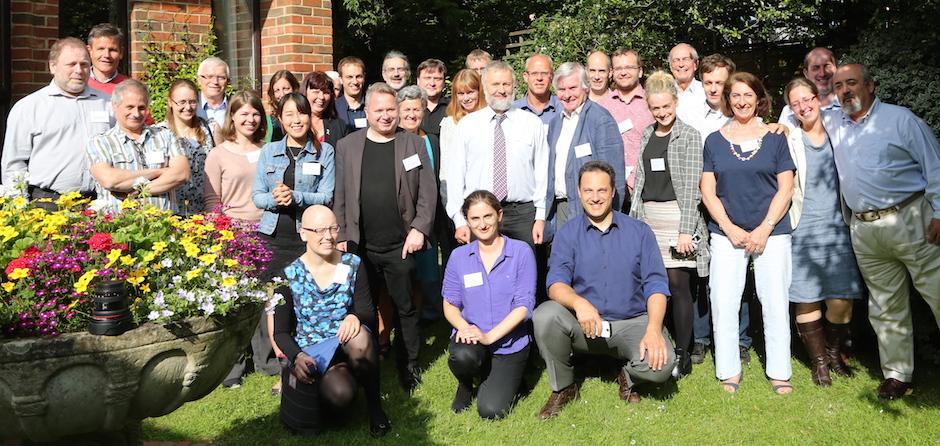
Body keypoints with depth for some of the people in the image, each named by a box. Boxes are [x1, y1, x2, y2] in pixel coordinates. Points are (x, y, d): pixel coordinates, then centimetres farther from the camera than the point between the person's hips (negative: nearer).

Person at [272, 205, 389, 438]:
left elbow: (368, 311, -1)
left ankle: (374, 406, -13)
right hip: (311, 355, -1)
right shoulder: (289, 276, -3)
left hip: (349, 347, 2)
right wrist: (297, 356, -21)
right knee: (341, 394, -33)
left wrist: (355, 317, -26)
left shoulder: (353, 265, 0)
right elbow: (281, 331, -1)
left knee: (359, 337, -36)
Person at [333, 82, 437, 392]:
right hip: (359, 247, 1)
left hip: (401, 245, -1)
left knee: (406, 308, 8)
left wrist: (419, 229, -8)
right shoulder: (347, 146, 6)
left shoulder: (413, 144, 4)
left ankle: (409, 369, 22)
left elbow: (428, 192, 2)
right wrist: (341, 238, 1)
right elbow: (340, 197, 6)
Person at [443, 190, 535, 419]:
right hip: (470, 339, 2)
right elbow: (450, 304, 6)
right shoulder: (459, 257, 3)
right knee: (462, 356, -35)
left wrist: (489, 336, -19)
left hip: (509, 343, -1)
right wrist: (464, 327, -17)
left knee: (491, 410, -15)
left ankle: (495, 379, 21)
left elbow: (524, 305, -10)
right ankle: (465, 384, 3)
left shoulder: (521, 252, -6)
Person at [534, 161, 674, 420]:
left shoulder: (639, 231, 6)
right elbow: (556, 284, -10)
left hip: (632, 323, 0)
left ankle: (629, 376, 11)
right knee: (545, 315, -29)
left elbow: (655, 285, -2)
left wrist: (654, 329, -19)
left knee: (661, 363, -29)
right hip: (583, 326, 0)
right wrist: (579, 303, -34)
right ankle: (563, 387, -3)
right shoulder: (567, 234, 4)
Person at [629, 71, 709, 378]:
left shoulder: (689, 136, -3)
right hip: (648, 217, 5)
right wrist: (633, 219, 10)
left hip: (677, 215, -5)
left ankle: (683, 355, 4)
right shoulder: (647, 134, 14)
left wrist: (686, 230, -14)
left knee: (678, 284, -5)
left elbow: (691, 186, -8)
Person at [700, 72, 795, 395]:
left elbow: (786, 189, 2)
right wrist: (731, 229, -6)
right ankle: (729, 371, 10)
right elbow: (708, 191, 5)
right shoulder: (714, 141, 8)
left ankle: (779, 372, 10)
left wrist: (764, 229, -9)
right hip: (727, 234, 1)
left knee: (775, 301, -1)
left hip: (771, 232, -1)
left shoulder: (775, 138, 5)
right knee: (723, 302, -3)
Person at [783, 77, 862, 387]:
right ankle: (819, 360, 15)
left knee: (842, 300, -2)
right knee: (807, 299, -2)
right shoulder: (787, 139, 2)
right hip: (804, 230, -2)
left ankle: (834, 353, 22)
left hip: (837, 227, 2)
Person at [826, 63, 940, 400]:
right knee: (886, 307, 9)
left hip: (911, 220, -4)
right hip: (865, 232, 4)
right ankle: (897, 374, 18)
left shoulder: (900, 119, -1)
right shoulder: (832, 124, 13)